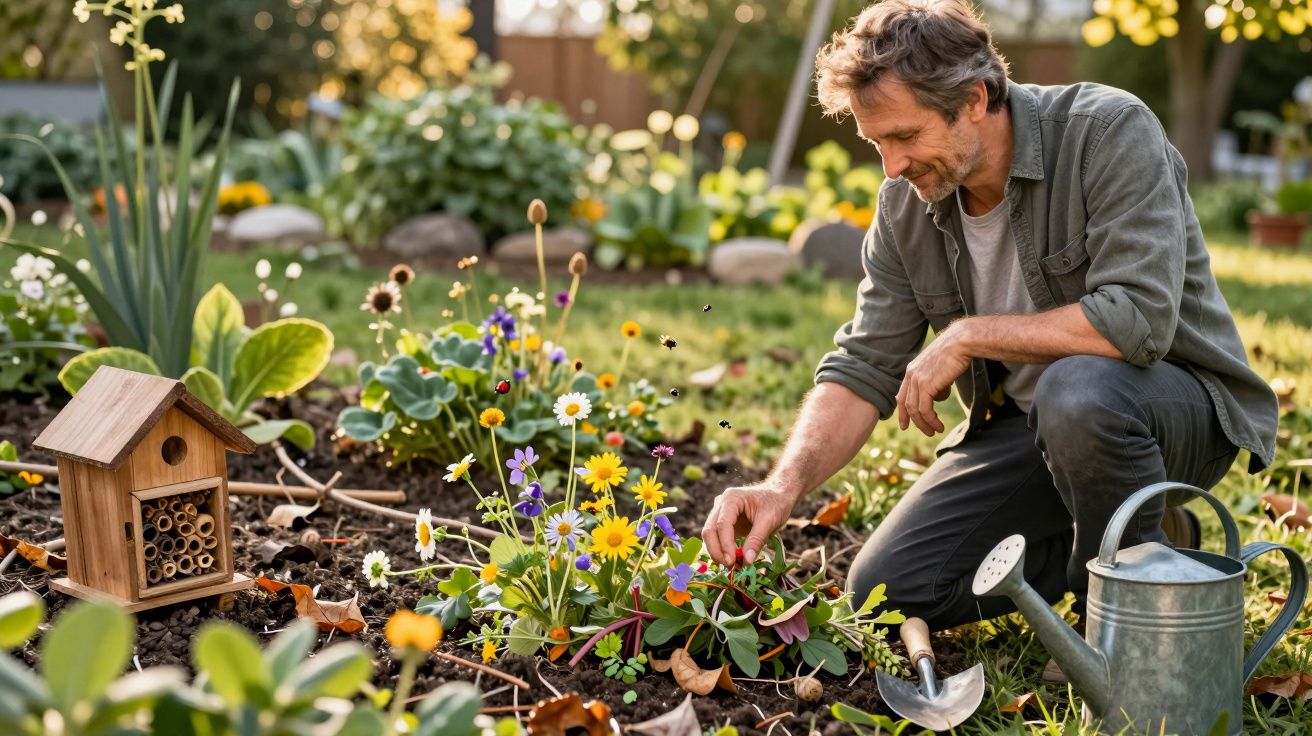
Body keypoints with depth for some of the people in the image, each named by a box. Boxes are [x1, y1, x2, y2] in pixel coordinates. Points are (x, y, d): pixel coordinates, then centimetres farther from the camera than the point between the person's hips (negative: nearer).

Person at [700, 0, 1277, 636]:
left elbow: (1137, 320, -33)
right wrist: (784, 486, -22)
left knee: (1077, 391, -40)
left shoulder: (1110, 132, -22)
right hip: (1021, 423, 5)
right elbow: (863, 370, -6)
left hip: (1178, 398, -5)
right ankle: (1094, 545, 11)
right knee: (885, 592, -5)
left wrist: (966, 336, -24)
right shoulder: (905, 206, -5)